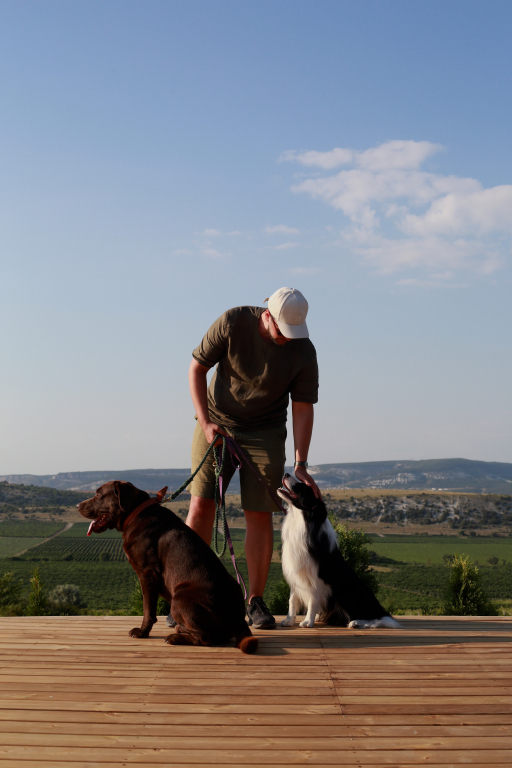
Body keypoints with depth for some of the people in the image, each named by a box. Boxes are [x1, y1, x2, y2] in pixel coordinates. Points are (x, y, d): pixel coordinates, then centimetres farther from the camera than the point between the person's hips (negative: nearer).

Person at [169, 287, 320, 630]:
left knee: (260, 514, -5)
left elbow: (303, 409, -8)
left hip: (265, 431, 0)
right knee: (201, 504, -8)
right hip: (217, 424, 0)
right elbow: (197, 368, -8)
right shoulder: (233, 323, -17)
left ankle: (256, 602, 6)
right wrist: (205, 423, -14)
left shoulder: (303, 351, -14)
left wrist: (301, 465, -13)